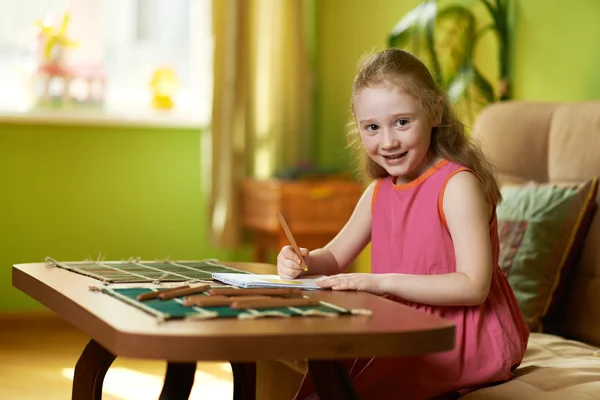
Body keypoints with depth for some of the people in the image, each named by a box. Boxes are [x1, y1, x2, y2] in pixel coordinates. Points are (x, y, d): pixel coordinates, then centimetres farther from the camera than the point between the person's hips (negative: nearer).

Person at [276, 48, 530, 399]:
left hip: (468, 338, -7)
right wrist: (302, 261, -7)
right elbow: (334, 257, 17)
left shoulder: (457, 185, -16)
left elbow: (474, 286, -22)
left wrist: (382, 281, -28)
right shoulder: (380, 191, 9)